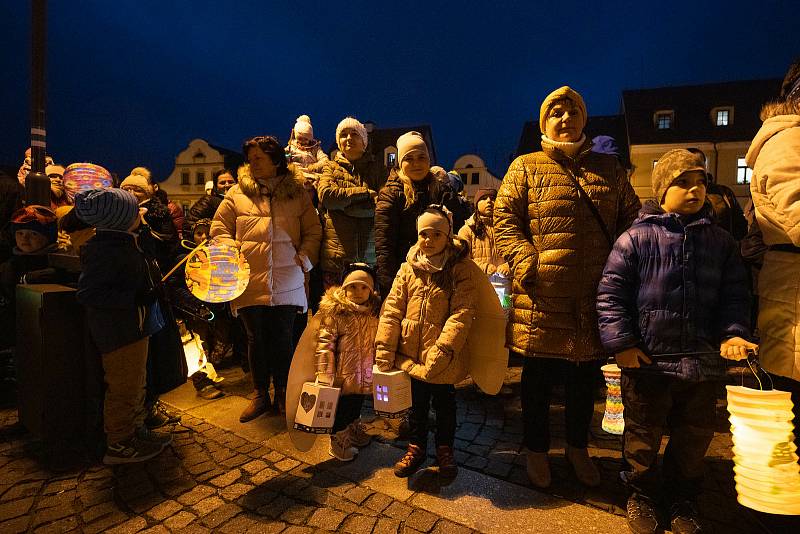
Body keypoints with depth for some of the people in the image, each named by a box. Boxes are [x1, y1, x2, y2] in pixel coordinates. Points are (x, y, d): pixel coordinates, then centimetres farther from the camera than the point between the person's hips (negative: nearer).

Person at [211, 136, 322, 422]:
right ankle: (259, 395, 28)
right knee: (256, 339, 10)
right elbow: (219, 229, 9)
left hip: (287, 282, 0)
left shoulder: (297, 192, 7)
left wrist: (304, 257, -6)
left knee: (283, 339, 8)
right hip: (250, 281, 1)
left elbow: (313, 231, 8)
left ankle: (283, 394, 26)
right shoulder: (237, 194, 7)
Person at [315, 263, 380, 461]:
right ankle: (338, 439, 28)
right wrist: (324, 373, -20)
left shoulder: (374, 312, 3)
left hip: (364, 372, 6)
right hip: (343, 372, -5)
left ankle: (353, 429, 46)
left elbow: (378, 342, 15)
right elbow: (325, 343, -17)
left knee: (357, 401, 22)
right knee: (342, 403, 6)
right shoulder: (335, 312, -15)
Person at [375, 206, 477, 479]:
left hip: (443, 359, -3)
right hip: (411, 354, 3)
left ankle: (445, 449, 41)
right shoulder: (408, 268, -1)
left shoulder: (460, 270, -11)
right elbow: (392, 309, -2)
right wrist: (384, 348, -8)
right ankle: (416, 447, 42)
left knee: (445, 404, 18)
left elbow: (462, 313, -18)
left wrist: (442, 349, -25)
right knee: (416, 405, 21)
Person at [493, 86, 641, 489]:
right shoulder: (526, 167, 4)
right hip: (541, 296, -3)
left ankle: (578, 448, 40)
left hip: (594, 296, 4)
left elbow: (631, 218, 14)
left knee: (584, 377, 17)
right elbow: (505, 219, -4)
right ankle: (537, 451, 33)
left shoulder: (609, 168, 14)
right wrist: (526, 262, -17)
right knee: (538, 377, 11)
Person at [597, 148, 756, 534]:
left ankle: (682, 498, 42)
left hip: (703, 362, 4)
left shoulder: (721, 241, 6)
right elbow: (610, 293, -9)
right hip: (647, 360, -4)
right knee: (643, 434, 12)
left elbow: (734, 296, 9)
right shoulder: (636, 238, -8)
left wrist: (733, 333, -8)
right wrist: (621, 342, -14)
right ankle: (641, 494, 36)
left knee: (694, 436, 19)